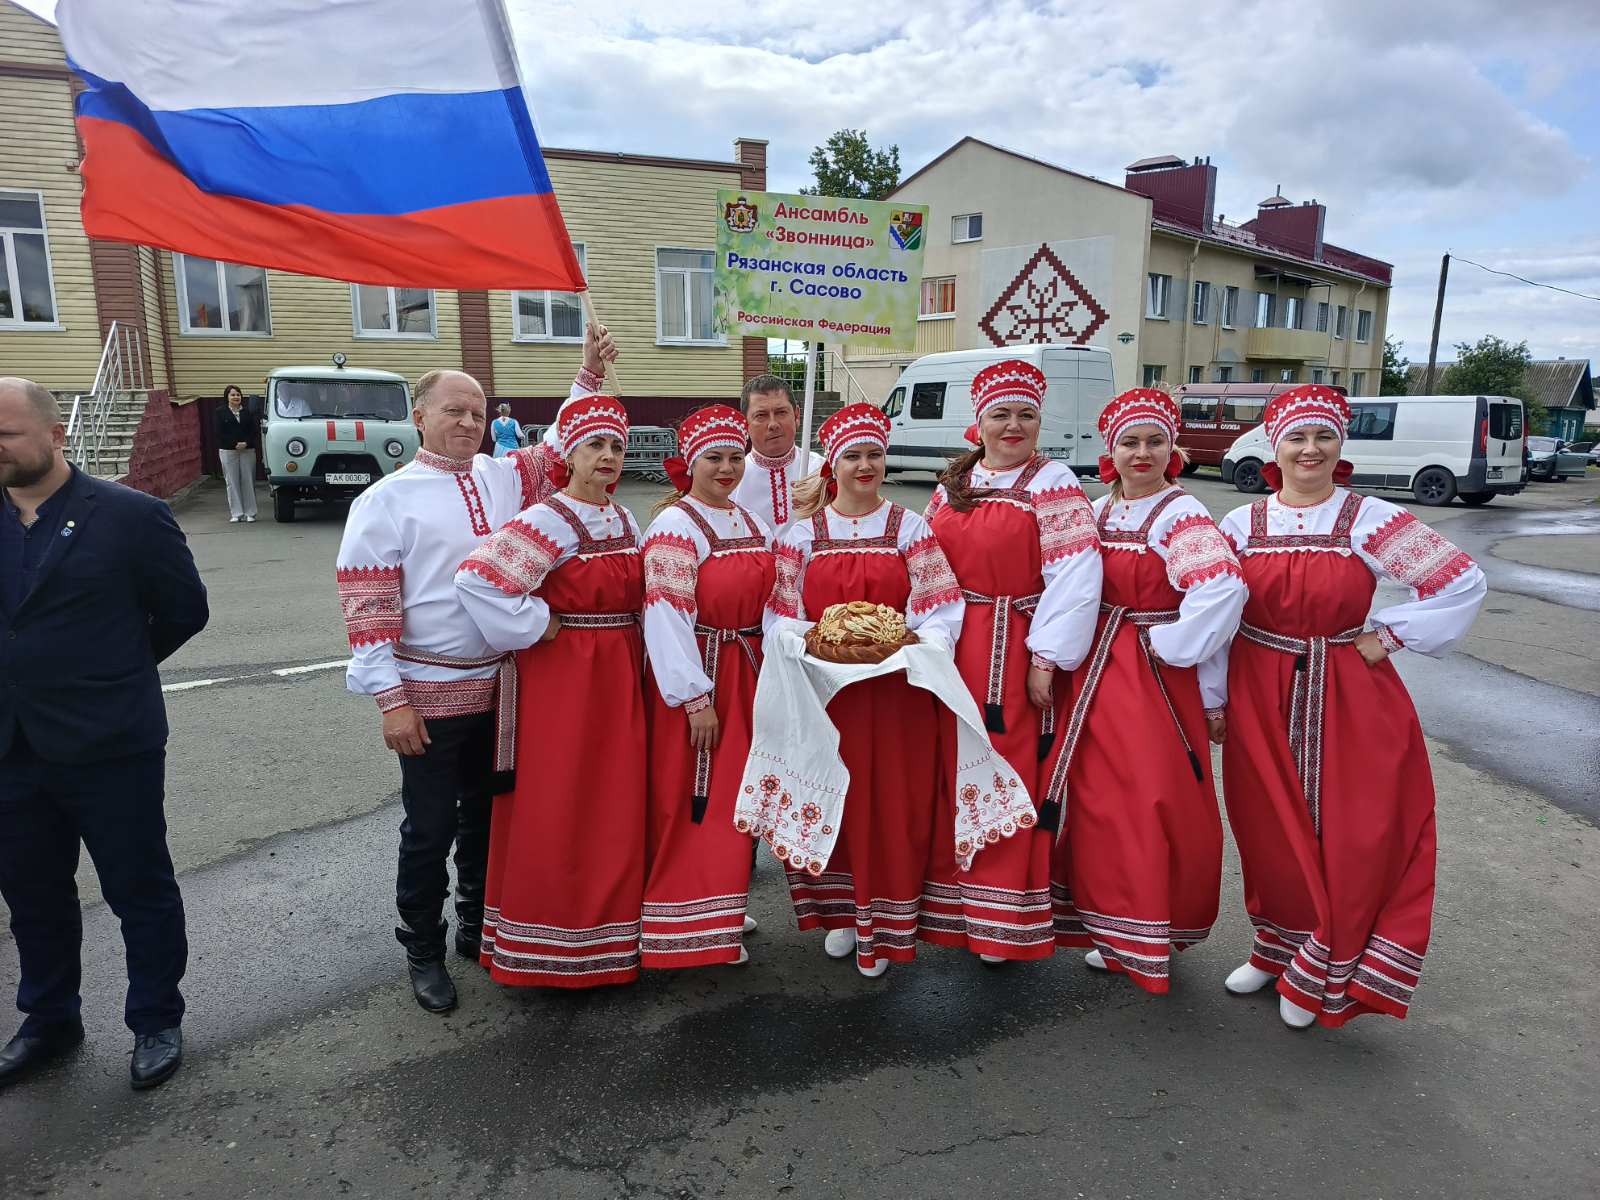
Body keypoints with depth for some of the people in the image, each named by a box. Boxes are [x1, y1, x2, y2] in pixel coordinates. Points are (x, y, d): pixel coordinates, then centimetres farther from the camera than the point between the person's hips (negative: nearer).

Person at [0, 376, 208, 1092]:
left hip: (109, 747, -5)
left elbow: (184, 610, -2)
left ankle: (157, 1021, 29)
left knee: (140, 893, 9)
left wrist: (114, 671, 6)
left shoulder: (130, 516, -10)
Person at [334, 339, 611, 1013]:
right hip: (430, 695, -4)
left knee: (487, 816, 18)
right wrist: (391, 700, -15)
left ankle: (478, 928, 37)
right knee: (430, 829, 8)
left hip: (499, 688, 5)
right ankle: (423, 952, 28)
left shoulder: (505, 478, 6)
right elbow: (366, 607, -11)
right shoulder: (387, 500, -7)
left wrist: (588, 375, 1)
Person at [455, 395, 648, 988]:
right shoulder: (546, 521, -14)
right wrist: (537, 628, -17)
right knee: (557, 812, 3)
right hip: (561, 679, -7)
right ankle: (550, 947, 21)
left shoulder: (626, 521, 10)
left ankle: (607, 932, 31)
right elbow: (476, 579, -24)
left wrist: (633, 652, 7)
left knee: (616, 807, 14)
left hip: (620, 678, 7)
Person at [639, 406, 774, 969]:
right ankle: (688, 927, 15)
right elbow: (667, 617, -20)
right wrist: (695, 698, -21)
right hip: (695, 676, -8)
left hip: (745, 672, 8)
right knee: (691, 801, 0)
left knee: (735, 794, 16)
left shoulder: (751, 522, 10)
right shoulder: (674, 526, -14)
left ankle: (722, 907, 33)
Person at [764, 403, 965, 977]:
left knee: (892, 802, 3)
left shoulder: (911, 529, 4)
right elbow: (780, 611, 2)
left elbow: (939, 607, -3)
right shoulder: (805, 531, 7)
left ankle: (884, 923, 20)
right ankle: (841, 910, 28)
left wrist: (918, 643, -21)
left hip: (895, 689, -1)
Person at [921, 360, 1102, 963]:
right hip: (951, 650, 5)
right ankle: (949, 905, 29)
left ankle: (1004, 921, 17)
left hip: (1014, 652, -5)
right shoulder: (951, 485, 12)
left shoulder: (1053, 484, -5)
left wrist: (1047, 659, -16)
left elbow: (1073, 578, -13)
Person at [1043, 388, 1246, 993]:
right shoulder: (1096, 512, 9)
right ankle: (1115, 928, 30)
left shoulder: (1182, 515, -12)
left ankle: (1154, 939, 20)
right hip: (1095, 674, 6)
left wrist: (1172, 645, -19)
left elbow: (1225, 589, -27)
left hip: (1157, 680, -6)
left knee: (1157, 804, 0)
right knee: (1100, 800, 12)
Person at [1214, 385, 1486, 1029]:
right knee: (1272, 831, 12)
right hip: (1261, 700, 2)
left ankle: (1321, 975, 21)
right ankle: (1278, 946, 34)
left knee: (1355, 836, 1)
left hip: (1349, 699, -1)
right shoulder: (1242, 524, 0)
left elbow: (1464, 581, -4)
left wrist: (1389, 634, -8)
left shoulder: (1371, 519, -6)